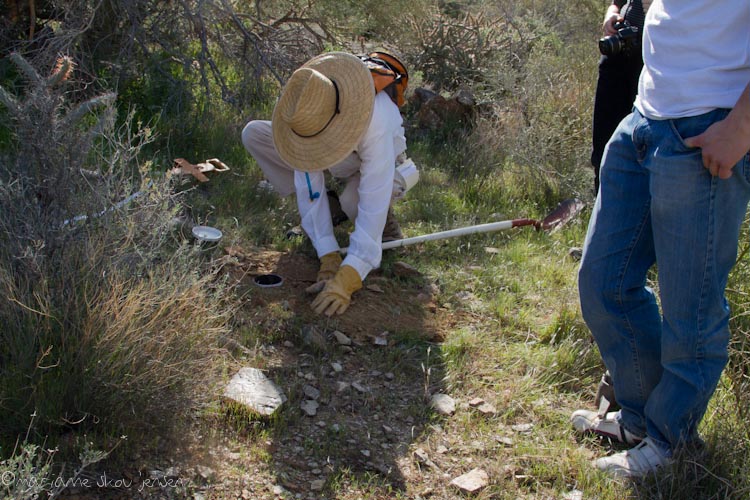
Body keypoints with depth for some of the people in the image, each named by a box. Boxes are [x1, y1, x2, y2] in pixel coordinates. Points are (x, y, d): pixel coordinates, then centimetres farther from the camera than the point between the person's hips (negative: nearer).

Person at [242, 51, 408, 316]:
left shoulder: (375, 123, -44)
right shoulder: (302, 112, -32)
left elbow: (372, 208, -46)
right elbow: (310, 188, -30)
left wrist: (345, 281, -51)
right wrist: (329, 259, -36)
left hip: (377, 163, -5)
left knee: (354, 201, -41)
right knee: (253, 134, -13)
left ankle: (385, 218, -3)